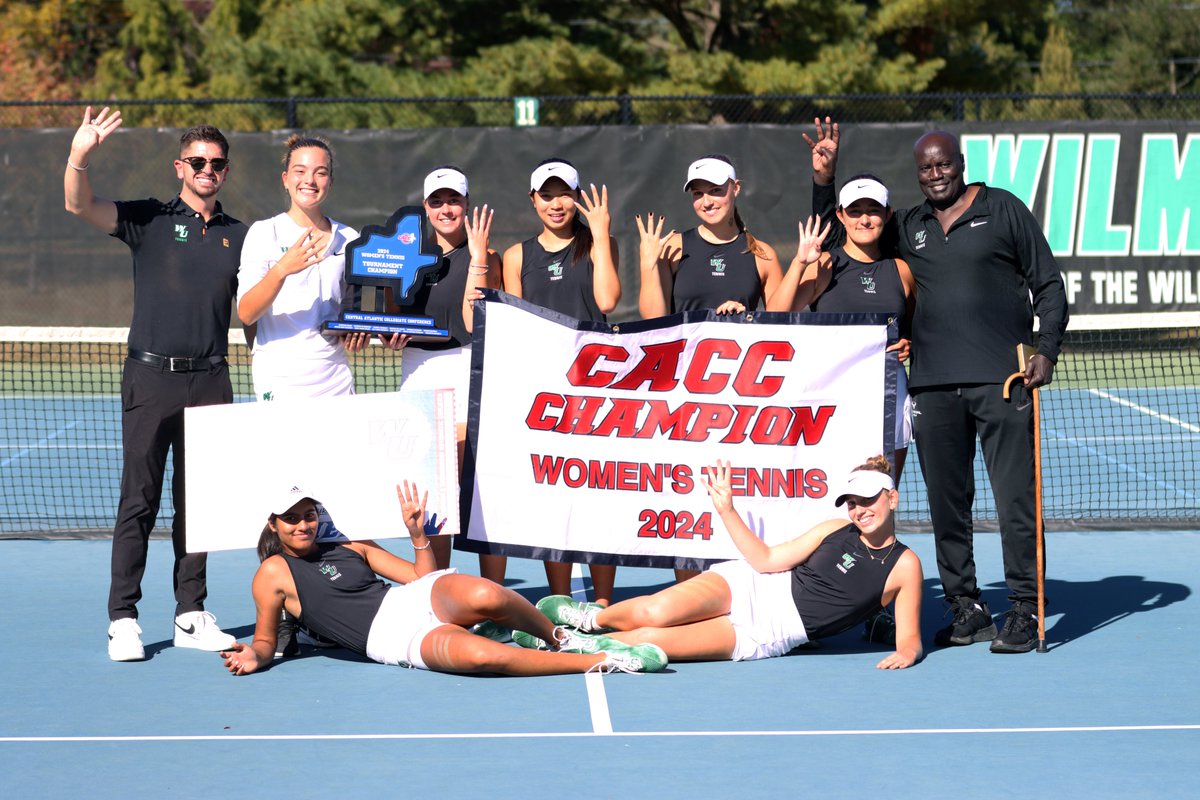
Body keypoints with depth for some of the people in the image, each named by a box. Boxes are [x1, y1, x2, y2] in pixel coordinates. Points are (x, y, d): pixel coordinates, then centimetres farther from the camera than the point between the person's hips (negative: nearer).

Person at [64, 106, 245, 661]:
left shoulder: (238, 237, 14)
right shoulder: (150, 219, 4)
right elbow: (80, 206, -10)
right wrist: (80, 155, -28)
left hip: (209, 380, 3)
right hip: (151, 374, -3)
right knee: (138, 502, -4)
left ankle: (191, 615, 14)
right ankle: (123, 619, -1)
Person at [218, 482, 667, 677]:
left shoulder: (352, 547, 20)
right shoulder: (273, 573, 9)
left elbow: (421, 577, 22)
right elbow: (265, 640, 12)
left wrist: (418, 535, 8)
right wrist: (254, 657, -9)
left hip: (419, 599, 4)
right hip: (393, 641, -4)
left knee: (485, 596, -36)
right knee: (481, 656, -36)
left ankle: (558, 638, -10)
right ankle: (599, 661, -28)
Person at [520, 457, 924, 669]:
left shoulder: (904, 565, -2)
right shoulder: (835, 530, 5)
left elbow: (909, 637, -2)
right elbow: (766, 560, 5)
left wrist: (906, 652, -26)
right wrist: (727, 509, -1)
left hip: (764, 637, -2)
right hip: (749, 586, 2)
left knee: (648, 640, -22)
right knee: (655, 612, -26)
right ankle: (590, 616, 5)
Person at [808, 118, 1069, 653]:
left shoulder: (1003, 210, 6)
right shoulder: (907, 228, 17)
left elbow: (1048, 283, 6)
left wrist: (1046, 350, -5)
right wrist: (823, 179, 14)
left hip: (1000, 381, -4)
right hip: (933, 384, 4)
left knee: (1015, 498, -7)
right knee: (946, 504, 5)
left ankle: (1025, 612, -2)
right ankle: (966, 608, 14)